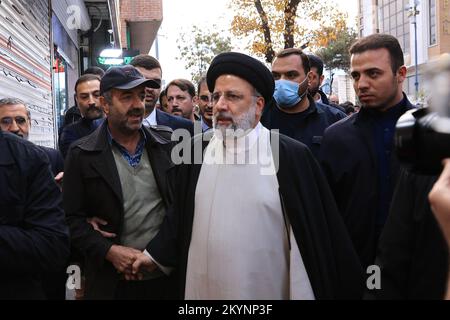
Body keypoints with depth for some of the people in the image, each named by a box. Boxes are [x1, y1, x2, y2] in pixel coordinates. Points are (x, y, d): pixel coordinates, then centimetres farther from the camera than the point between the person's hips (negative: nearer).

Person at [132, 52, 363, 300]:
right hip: (201, 288, 3)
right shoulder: (195, 149, 1)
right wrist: (157, 254, 9)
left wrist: (304, 294, -7)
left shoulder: (291, 155, -10)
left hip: (267, 290, -3)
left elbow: (315, 238, -8)